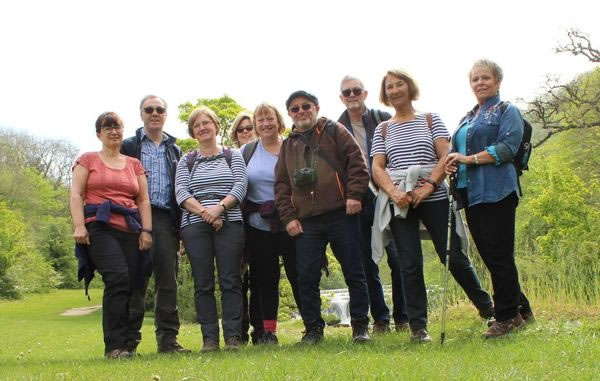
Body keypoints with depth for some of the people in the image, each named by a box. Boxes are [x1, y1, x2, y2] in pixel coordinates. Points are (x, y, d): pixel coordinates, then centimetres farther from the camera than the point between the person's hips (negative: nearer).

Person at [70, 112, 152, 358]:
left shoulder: (134, 165, 21)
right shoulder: (88, 160, 14)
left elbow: (143, 200, 17)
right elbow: (76, 194, 5)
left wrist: (146, 230, 4)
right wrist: (79, 226, -8)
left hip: (130, 230, 4)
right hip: (100, 227, -4)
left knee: (129, 286, -4)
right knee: (118, 278, -22)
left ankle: (126, 343, 6)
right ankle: (114, 345, -18)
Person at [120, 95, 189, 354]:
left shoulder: (175, 150, 20)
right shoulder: (129, 146, 10)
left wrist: (181, 226, 9)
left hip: (167, 219, 3)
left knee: (168, 279, 1)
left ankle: (168, 339, 5)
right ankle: (129, 340, 2)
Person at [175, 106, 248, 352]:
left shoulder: (233, 156, 14)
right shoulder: (186, 162, 15)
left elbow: (240, 186, 1)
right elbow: (181, 192, 2)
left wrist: (219, 207, -16)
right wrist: (204, 212, -14)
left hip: (229, 223, -1)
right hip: (194, 226, 1)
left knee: (230, 281, -5)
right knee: (203, 283, -1)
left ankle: (233, 336, -3)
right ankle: (209, 338, 2)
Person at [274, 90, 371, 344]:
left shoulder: (334, 131, 7)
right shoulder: (288, 145, 18)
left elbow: (356, 161, -1)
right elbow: (281, 184, 15)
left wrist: (354, 194, -11)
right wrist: (288, 217, 4)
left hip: (341, 214, -3)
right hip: (306, 221, 4)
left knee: (353, 272, 1)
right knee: (307, 276, 0)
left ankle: (360, 325, 9)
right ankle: (313, 328, 11)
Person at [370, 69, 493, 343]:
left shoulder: (431, 120, 10)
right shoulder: (383, 129, 14)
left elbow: (446, 156, -2)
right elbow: (377, 168, 4)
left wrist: (428, 186, -16)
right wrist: (394, 193, -15)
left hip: (434, 197, -1)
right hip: (399, 202, 1)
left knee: (454, 257, -1)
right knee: (410, 264, -2)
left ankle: (487, 308, 21)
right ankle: (418, 327, 5)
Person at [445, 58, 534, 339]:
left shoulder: (507, 111, 1)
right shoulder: (468, 118, 23)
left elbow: (507, 147, -13)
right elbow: (458, 151, 25)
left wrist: (470, 159, -17)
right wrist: (451, 162, 2)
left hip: (496, 192, -8)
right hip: (471, 193, 8)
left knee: (499, 255, -6)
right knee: (487, 254, 9)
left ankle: (507, 316, 4)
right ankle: (521, 309, 21)